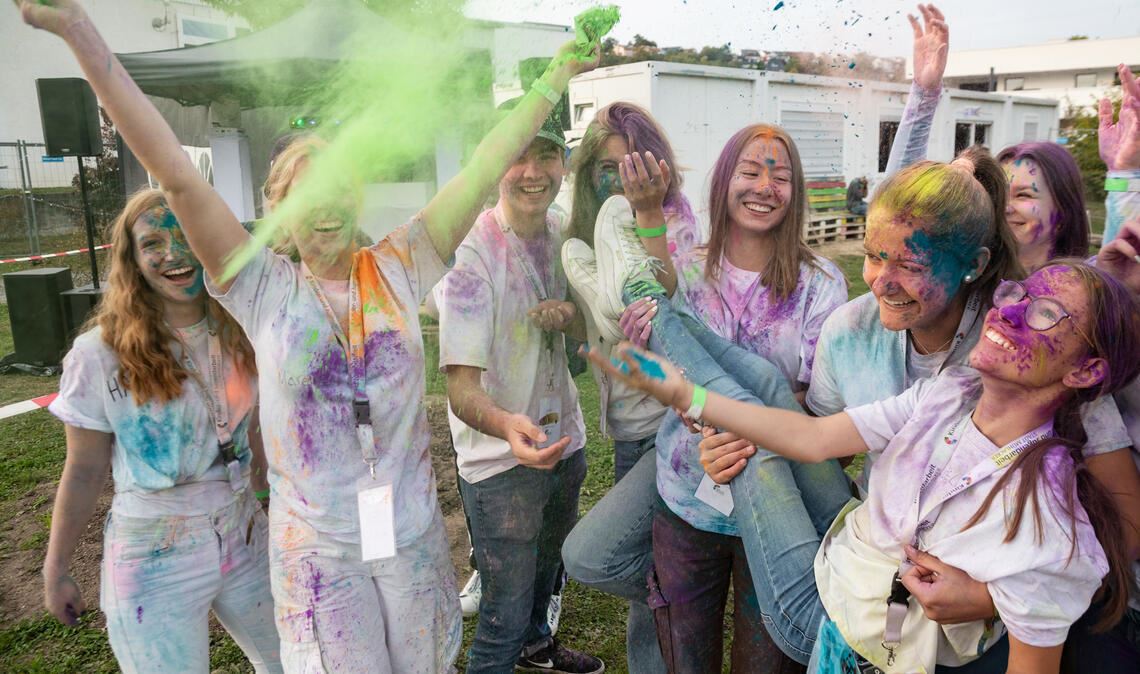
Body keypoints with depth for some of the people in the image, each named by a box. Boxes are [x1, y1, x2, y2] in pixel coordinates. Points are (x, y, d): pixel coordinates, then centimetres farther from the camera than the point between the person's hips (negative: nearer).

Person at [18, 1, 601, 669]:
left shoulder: (398, 268, -4)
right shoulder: (266, 290, -7)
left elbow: (486, 168, -5)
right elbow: (177, 176, -14)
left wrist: (555, 79, -2)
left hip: (413, 530, 2)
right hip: (317, 542, -1)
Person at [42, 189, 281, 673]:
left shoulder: (237, 336, -4)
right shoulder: (101, 353, -15)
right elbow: (84, 472, -6)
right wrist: (55, 573, 1)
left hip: (245, 540, 4)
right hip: (155, 562, -4)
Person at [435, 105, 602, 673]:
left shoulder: (563, 235, -3)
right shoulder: (472, 252, -22)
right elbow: (462, 390, -27)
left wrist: (568, 313, -16)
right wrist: (507, 425, -49)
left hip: (565, 440, 7)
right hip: (499, 461, -7)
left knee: (548, 568, 29)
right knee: (502, 622, 0)